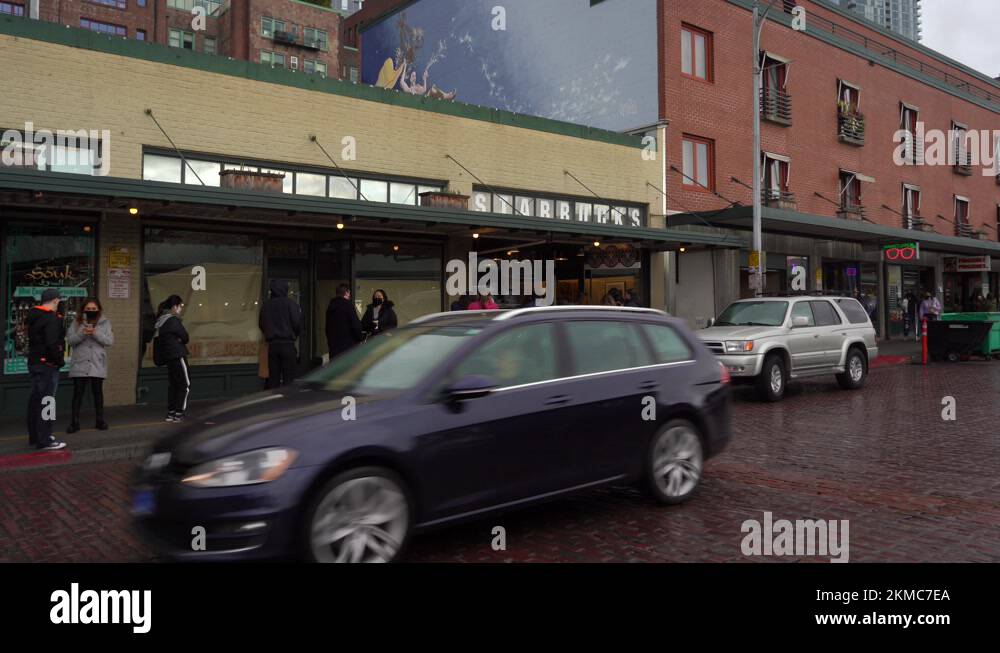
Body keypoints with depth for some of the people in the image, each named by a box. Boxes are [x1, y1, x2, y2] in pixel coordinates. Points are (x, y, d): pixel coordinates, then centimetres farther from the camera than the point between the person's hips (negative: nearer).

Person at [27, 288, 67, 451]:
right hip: (47, 364, -9)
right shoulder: (52, 318, -16)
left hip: (33, 363, 10)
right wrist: (60, 361, -12)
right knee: (46, 401, -7)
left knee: (35, 401, 16)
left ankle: (34, 436, 27)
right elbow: (52, 344, -24)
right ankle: (44, 441, -6)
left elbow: (32, 340, 18)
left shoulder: (33, 317, 13)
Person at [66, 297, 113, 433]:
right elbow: (70, 340, -3)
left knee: (97, 392, 8)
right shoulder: (77, 322, 5)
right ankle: (74, 422, 8)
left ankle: (100, 420, 18)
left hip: (97, 365, 0)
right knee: (78, 393, 2)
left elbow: (110, 341, -5)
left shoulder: (105, 323, 4)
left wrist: (96, 333, -19)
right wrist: (82, 334, -20)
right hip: (79, 365, 0)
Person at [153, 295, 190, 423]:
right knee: (185, 384, -3)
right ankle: (179, 414, -5)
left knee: (172, 384, 13)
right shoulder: (173, 320, -15)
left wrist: (176, 340, 0)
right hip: (177, 355, -9)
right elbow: (185, 338, -12)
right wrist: (178, 340, 5)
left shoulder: (161, 320, 11)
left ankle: (171, 413, 13)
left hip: (168, 357, 9)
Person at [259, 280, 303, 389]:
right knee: (288, 377, -1)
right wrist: (295, 335, 9)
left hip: (272, 345, 4)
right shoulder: (290, 303, -8)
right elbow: (297, 323, -9)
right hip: (288, 344, -4)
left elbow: (261, 325, 11)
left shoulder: (266, 305, 6)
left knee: (273, 377, 8)